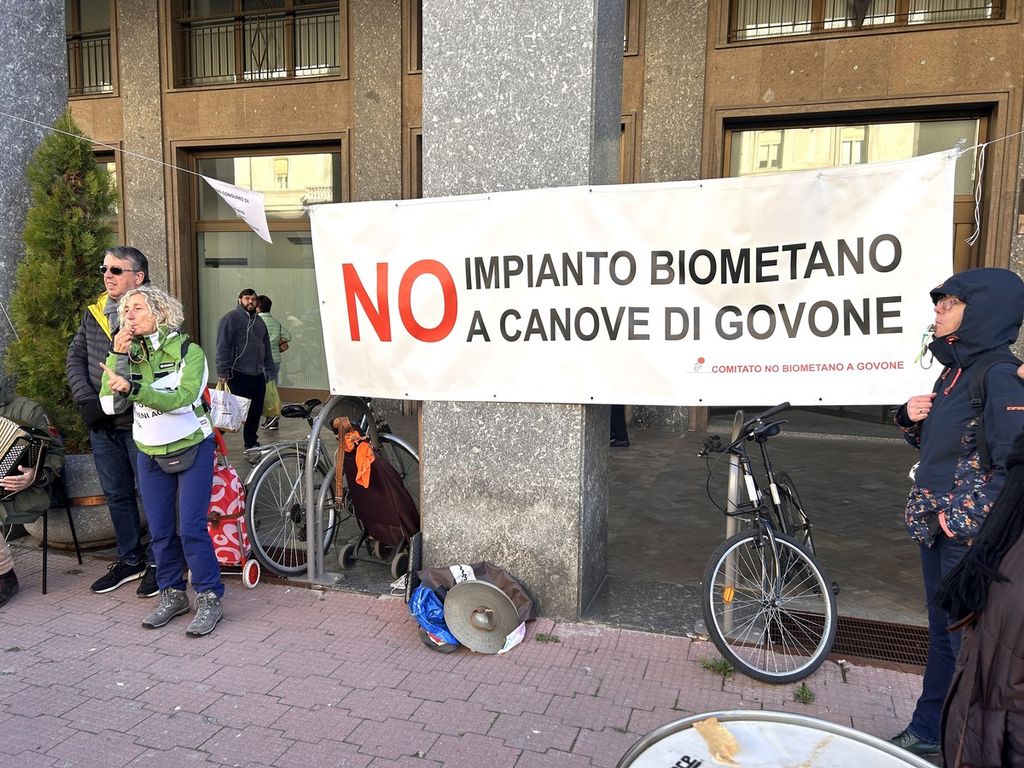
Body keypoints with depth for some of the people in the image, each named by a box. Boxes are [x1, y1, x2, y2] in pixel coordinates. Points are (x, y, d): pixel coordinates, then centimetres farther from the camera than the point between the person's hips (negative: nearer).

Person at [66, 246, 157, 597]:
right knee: (116, 495, 16)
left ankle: (156, 562, 19)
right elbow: (75, 358, 10)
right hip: (101, 424, 7)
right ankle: (129, 559, 31)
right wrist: (86, 400, -5)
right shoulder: (94, 314, 9)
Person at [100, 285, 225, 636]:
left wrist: (132, 387, -39)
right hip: (151, 454, 5)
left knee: (191, 528, -7)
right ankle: (172, 594, 24)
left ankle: (210, 599, 6)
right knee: (161, 531, 8)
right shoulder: (130, 354, 2)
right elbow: (111, 405, -9)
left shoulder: (188, 351, -11)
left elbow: (181, 399, -26)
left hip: (191, 450, -4)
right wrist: (117, 356, -17)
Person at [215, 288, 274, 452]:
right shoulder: (231, 318, -5)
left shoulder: (259, 321, 19)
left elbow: (266, 348, 23)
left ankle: (251, 444, 22)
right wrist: (222, 373, -15)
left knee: (256, 412, 9)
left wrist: (269, 370, 16)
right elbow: (223, 347, -10)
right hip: (238, 376, -7)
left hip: (258, 376, 7)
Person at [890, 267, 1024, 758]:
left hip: (971, 539, -9)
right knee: (942, 636, 20)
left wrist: (965, 519, -21)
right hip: (937, 529, 9)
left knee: (968, 643, 4)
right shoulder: (956, 370, 10)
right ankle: (928, 732, 34)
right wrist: (912, 416, 0)